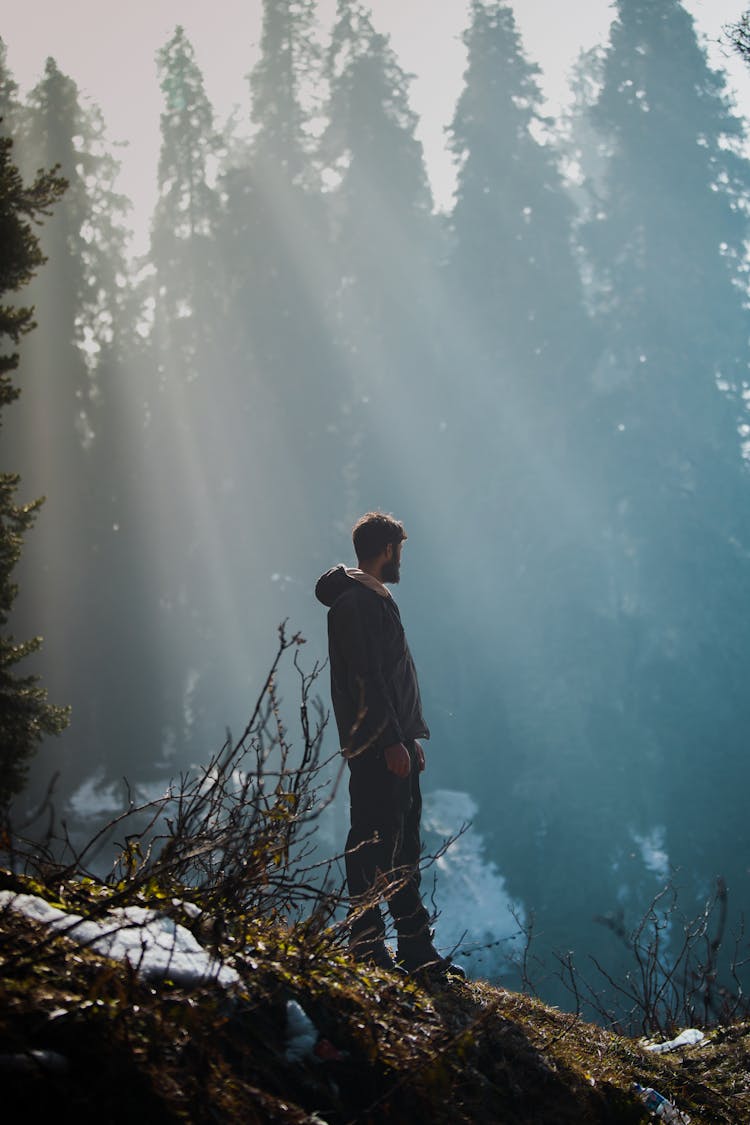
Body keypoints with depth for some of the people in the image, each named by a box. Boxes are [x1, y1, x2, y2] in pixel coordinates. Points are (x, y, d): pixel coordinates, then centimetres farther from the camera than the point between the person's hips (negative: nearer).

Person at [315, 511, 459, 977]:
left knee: (403, 849, 11)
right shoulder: (356, 603, -12)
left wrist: (411, 737, 21)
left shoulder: (376, 600, 21)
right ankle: (367, 946, -2)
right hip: (375, 747, -11)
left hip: (394, 743, 11)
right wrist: (392, 741, -23)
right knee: (372, 844, -6)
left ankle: (417, 948, 15)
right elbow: (366, 678, -20)